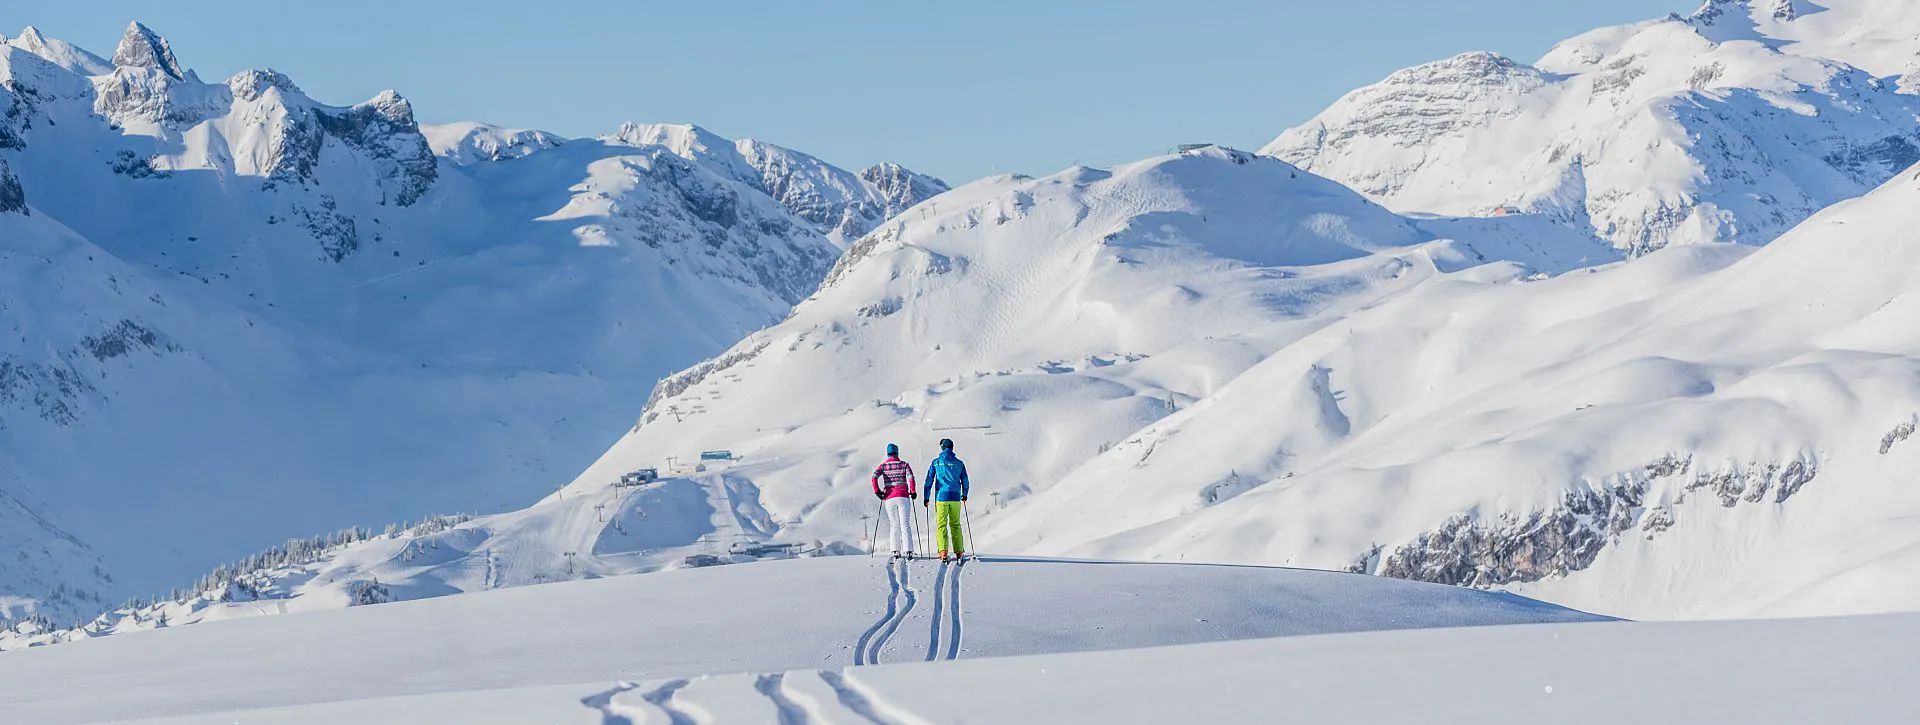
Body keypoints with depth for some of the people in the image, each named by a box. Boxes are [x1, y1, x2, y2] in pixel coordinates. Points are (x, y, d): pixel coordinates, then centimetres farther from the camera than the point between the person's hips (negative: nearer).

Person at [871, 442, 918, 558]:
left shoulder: (883, 465, 6)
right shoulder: (904, 464, 4)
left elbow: (874, 476, -10)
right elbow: (910, 478, -10)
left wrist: (877, 491, -4)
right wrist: (913, 492, 0)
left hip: (889, 498, 1)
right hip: (903, 497, -1)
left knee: (894, 525, 12)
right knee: (905, 524, -2)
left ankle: (896, 550, 4)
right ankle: (908, 551, -12)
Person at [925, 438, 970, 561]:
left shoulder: (936, 463, 2)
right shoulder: (959, 463, 6)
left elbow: (929, 481, 2)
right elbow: (965, 481, 13)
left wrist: (926, 498, 8)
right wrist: (964, 495, 30)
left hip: (941, 497, -2)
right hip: (955, 497, 2)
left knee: (941, 525, -1)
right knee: (955, 525, 12)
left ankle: (943, 552, -15)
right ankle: (959, 552, 11)